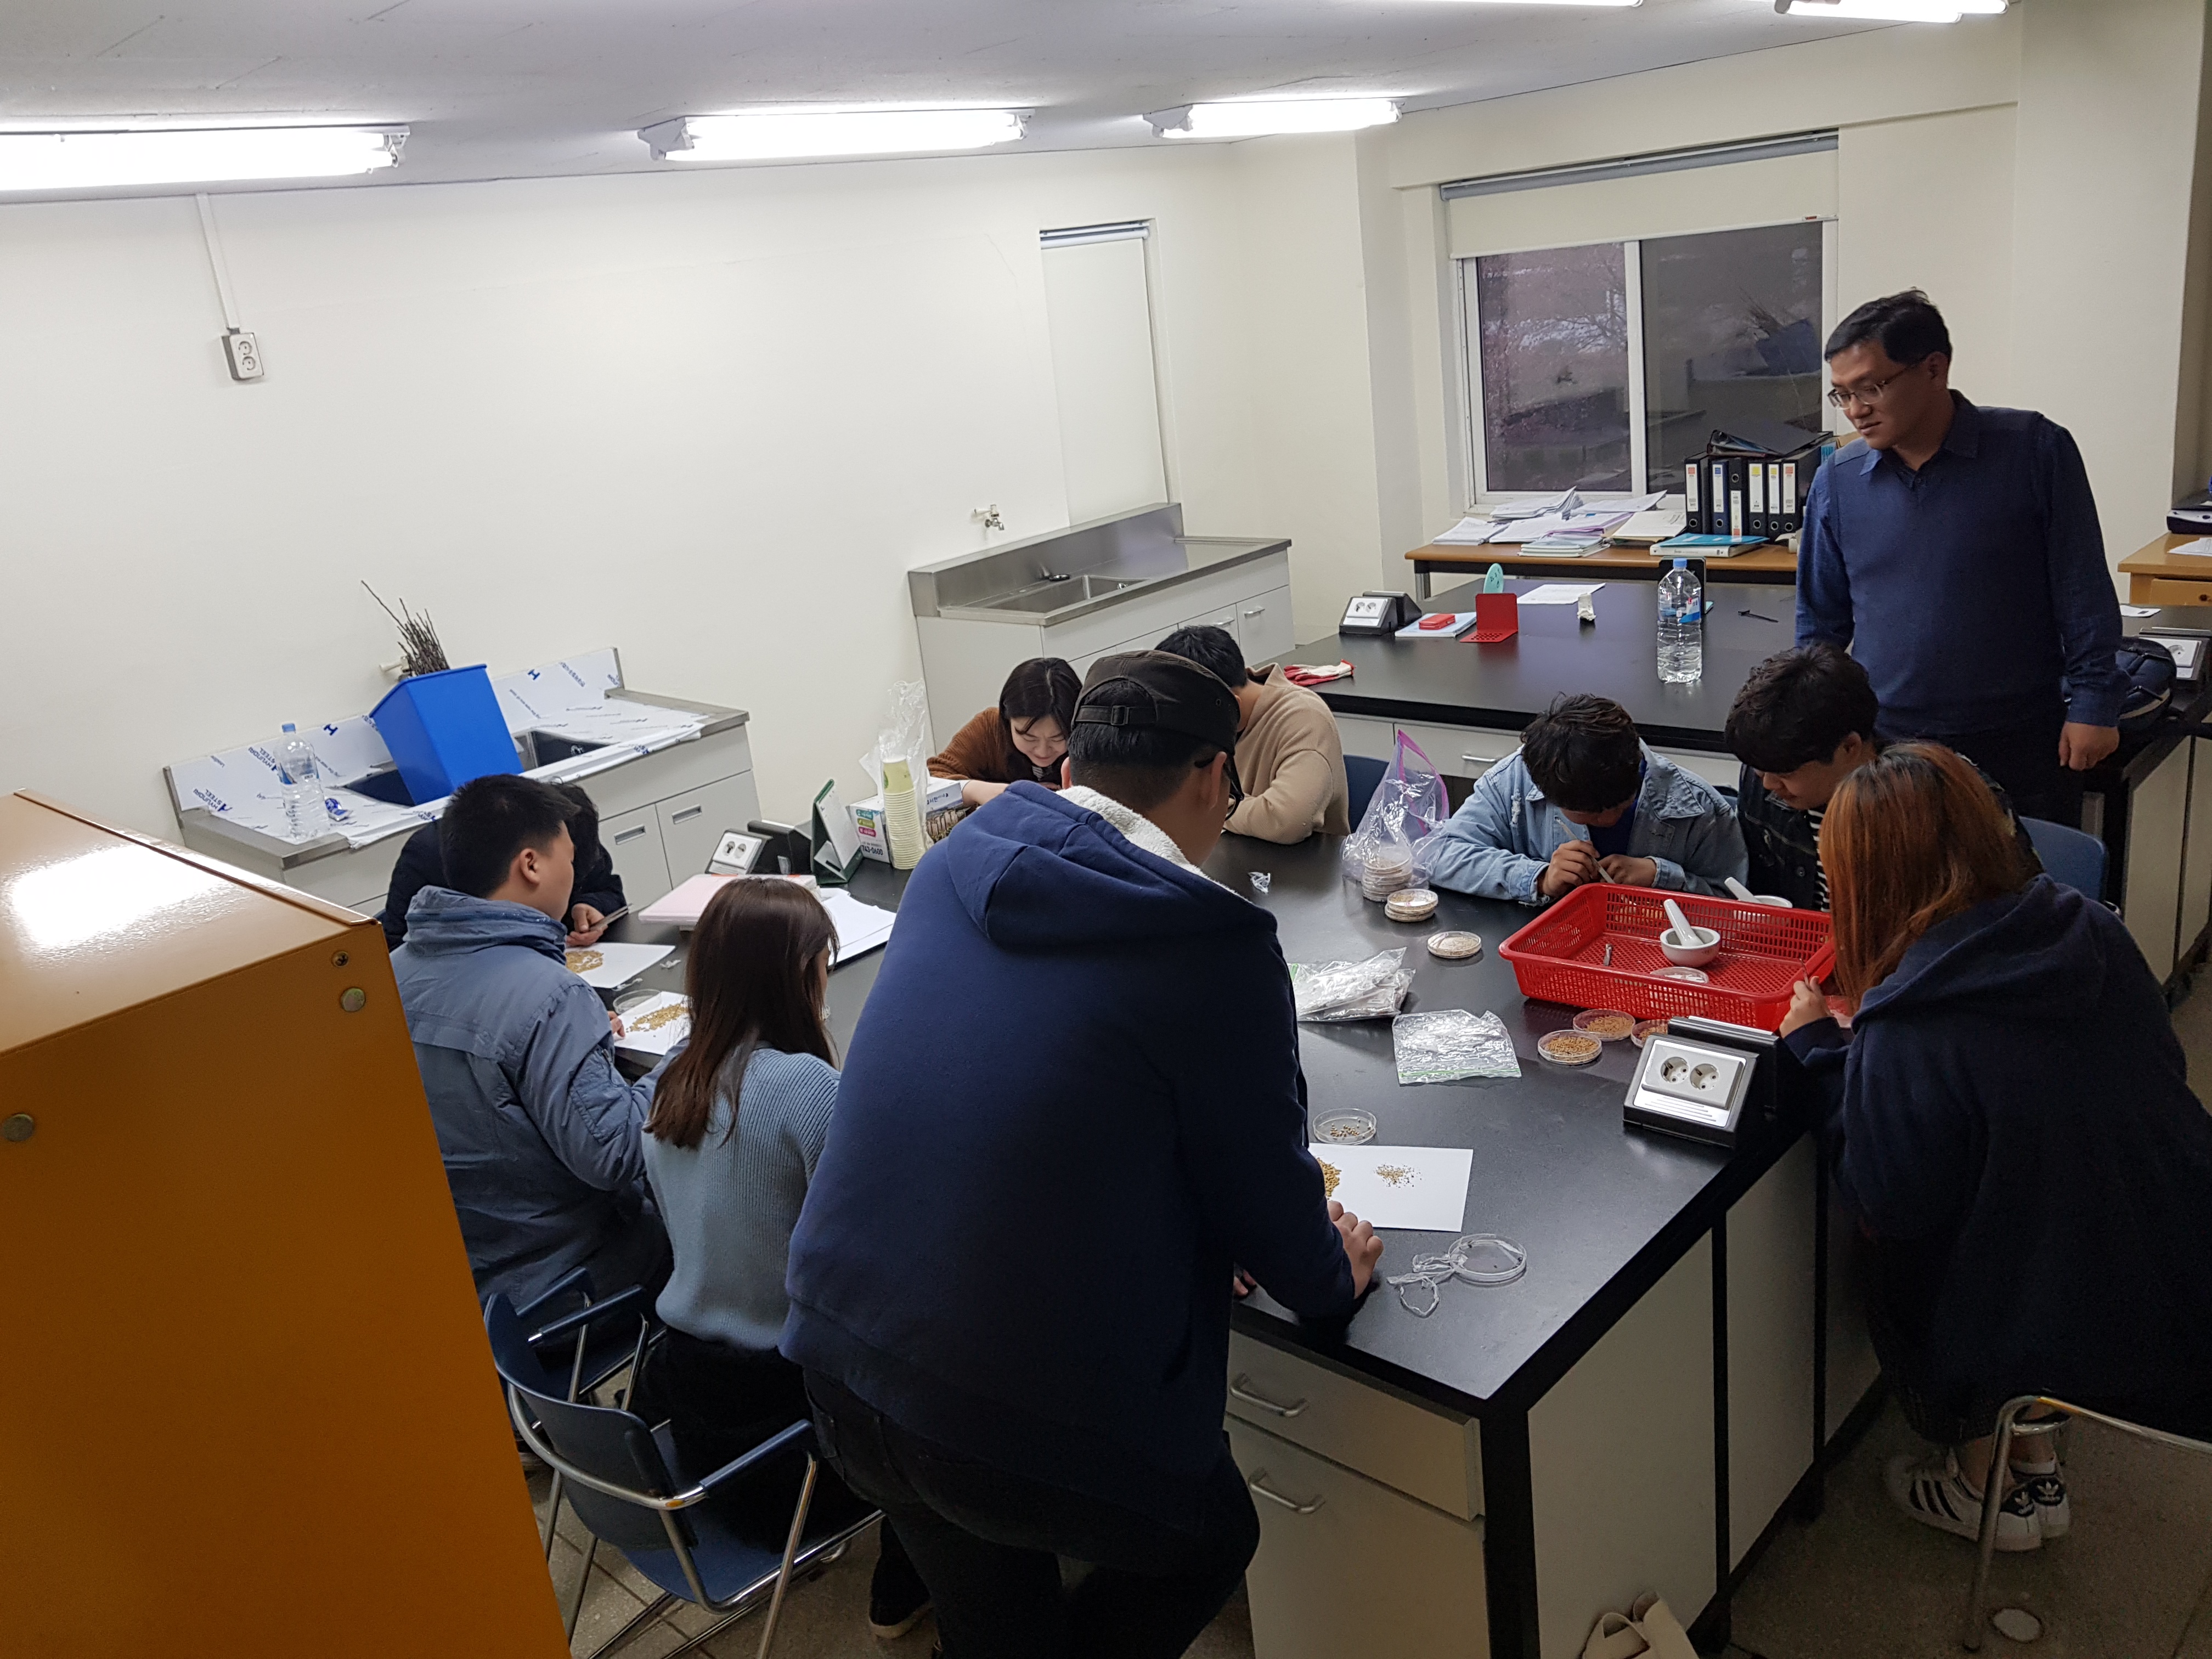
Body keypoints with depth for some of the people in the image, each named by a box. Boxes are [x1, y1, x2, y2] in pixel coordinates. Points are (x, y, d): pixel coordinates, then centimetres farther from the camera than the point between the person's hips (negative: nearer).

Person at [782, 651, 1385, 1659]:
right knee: (1212, 1541, 27)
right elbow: (1260, 1186, -7)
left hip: (835, 1371, 7)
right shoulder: (1216, 951, -18)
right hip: (1038, 1419, -6)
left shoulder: (949, 871, 1)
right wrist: (1332, 1273, 17)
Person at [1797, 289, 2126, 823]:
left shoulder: (2035, 452, -7)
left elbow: (2083, 593, -2)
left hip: (2021, 743, -2)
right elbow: (1821, 621, 11)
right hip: (1882, 745, 2)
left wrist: (2094, 703, -5)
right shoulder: (1838, 482, 1)